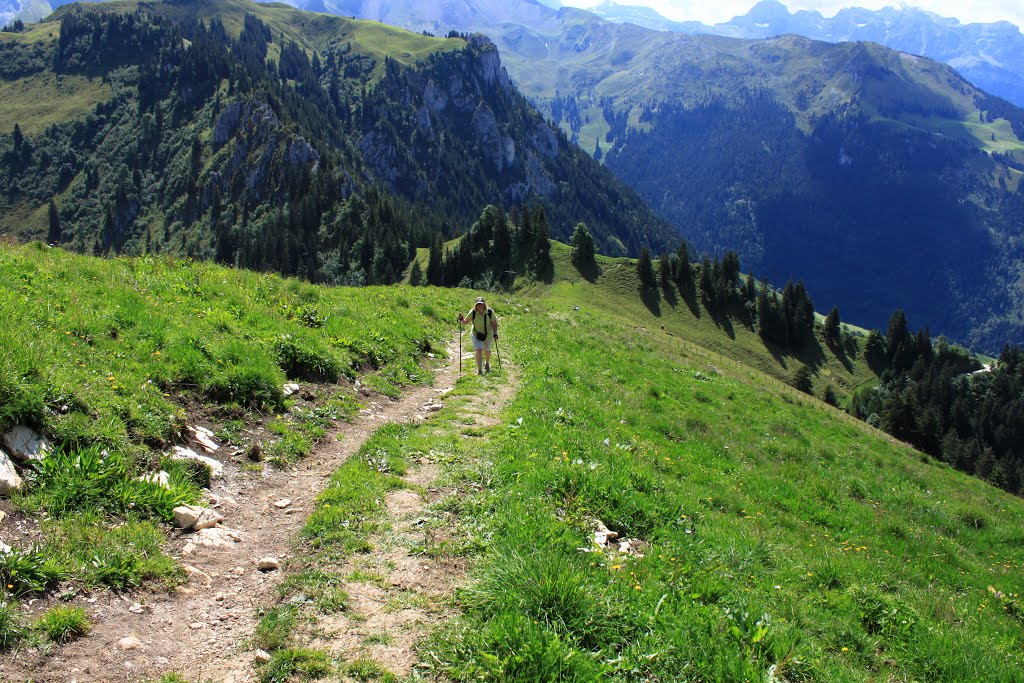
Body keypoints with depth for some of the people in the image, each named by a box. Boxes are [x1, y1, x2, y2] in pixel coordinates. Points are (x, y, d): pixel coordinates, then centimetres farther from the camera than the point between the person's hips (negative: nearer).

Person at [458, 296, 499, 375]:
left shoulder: (490, 312, -19)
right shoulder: (473, 312, -20)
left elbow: (494, 323, -7)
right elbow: (466, 322, -10)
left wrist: (495, 333, -12)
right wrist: (461, 319, -29)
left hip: (488, 334, 1)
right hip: (476, 334, -1)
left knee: (487, 350, 20)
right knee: (479, 350, -16)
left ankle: (487, 363, 52)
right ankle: (479, 370, -11)